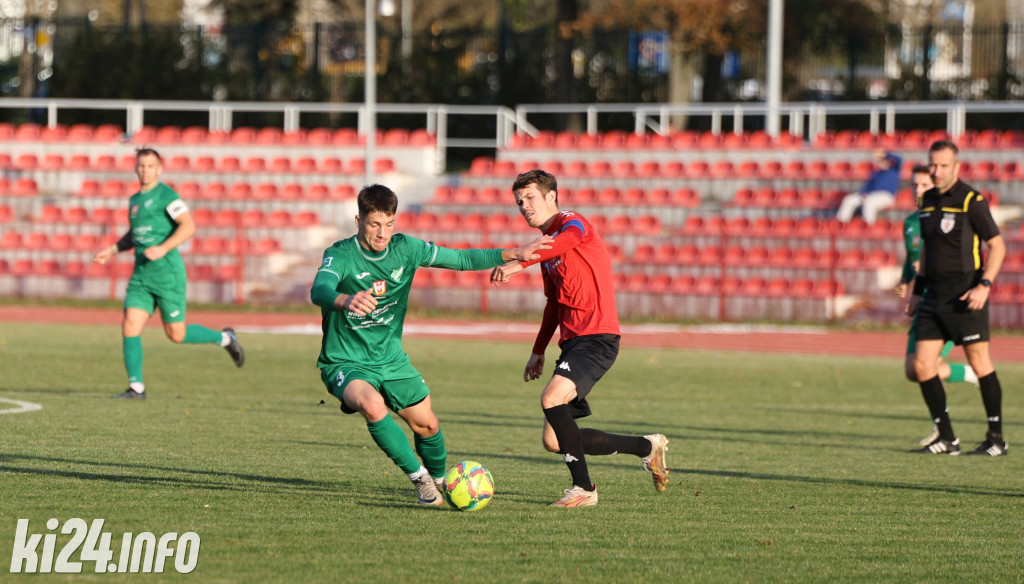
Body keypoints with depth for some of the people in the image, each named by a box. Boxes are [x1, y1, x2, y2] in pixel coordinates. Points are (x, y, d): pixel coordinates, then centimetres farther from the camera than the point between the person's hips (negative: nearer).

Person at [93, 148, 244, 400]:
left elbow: (189, 226, -19)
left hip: (167, 273, -7)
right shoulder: (135, 200, 15)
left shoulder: (166, 195, -9)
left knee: (176, 335, 0)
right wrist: (111, 251, 17)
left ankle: (225, 338, 23)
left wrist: (163, 248, -27)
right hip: (141, 275, 7)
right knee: (130, 325, -8)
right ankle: (136, 387, -4)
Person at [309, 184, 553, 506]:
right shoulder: (340, 255, -21)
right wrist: (346, 301, -65)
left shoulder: (405, 248, -6)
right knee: (373, 406, -33)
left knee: (427, 424, 9)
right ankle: (419, 477, -15)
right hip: (345, 363, -5)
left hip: (391, 359, 5)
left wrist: (513, 254, -11)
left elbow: (460, 259, 0)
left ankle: (439, 477, 42)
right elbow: (319, 291, -42)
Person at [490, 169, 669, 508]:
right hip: (572, 341, 10)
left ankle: (584, 489, -20)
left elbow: (564, 241, -32)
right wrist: (539, 351, 29)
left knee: (552, 398, -30)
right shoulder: (548, 244, 21)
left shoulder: (572, 223, -6)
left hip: (597, 337, -10)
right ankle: (648, 447, 19)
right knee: (555, 441, 4)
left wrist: (518, 263, -47)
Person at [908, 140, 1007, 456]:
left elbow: (997, 245, -8)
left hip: (964, 293, -7)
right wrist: (918, 290, 21)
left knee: (980, 362, -4)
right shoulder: (928, 200, 13)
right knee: (922, 365, 0)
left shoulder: (971, 200, -8)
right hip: (935, 295, 7)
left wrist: (984, 285, -19)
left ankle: (996, 438, 3)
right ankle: (947, 438, 7)